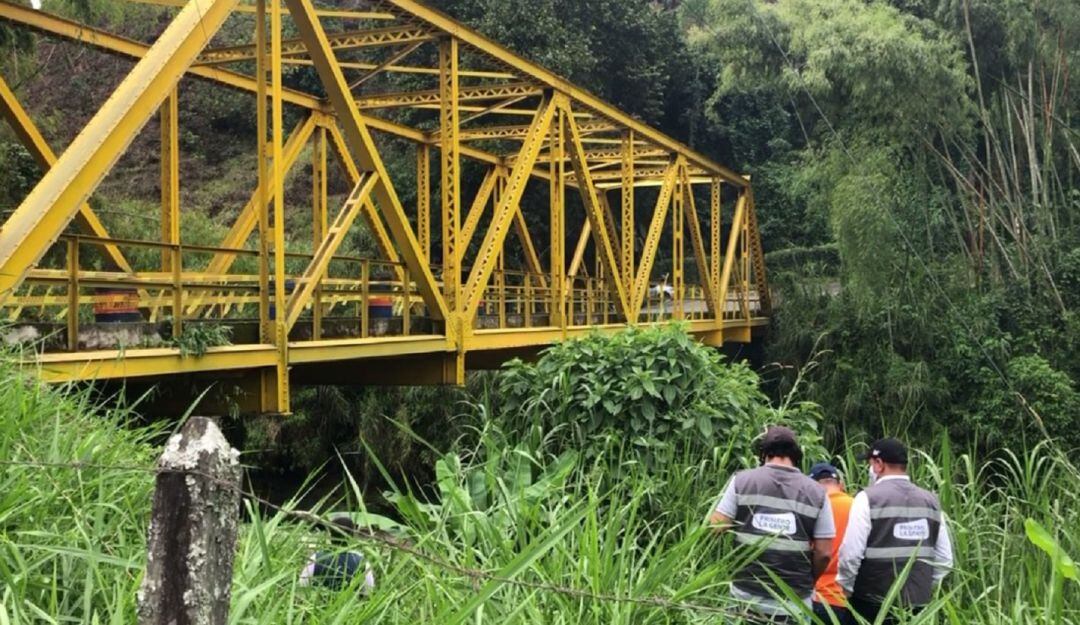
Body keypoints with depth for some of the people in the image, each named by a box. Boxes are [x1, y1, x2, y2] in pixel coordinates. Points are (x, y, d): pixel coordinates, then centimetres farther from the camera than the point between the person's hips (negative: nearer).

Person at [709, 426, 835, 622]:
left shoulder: (742, 480, -3)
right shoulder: (816, 492, -1)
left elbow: (715, 527, -5)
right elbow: (824, 552, -1)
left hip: (747, 595, 0)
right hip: (793, 602, 0)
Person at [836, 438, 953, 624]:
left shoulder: (868, 498, -9)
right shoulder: (931, 501, 8)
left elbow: (851, 554, -13)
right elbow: (944, 560, 9)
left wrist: (845, 588, 2)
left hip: (873, 605, -5)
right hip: (917, 604, 5)